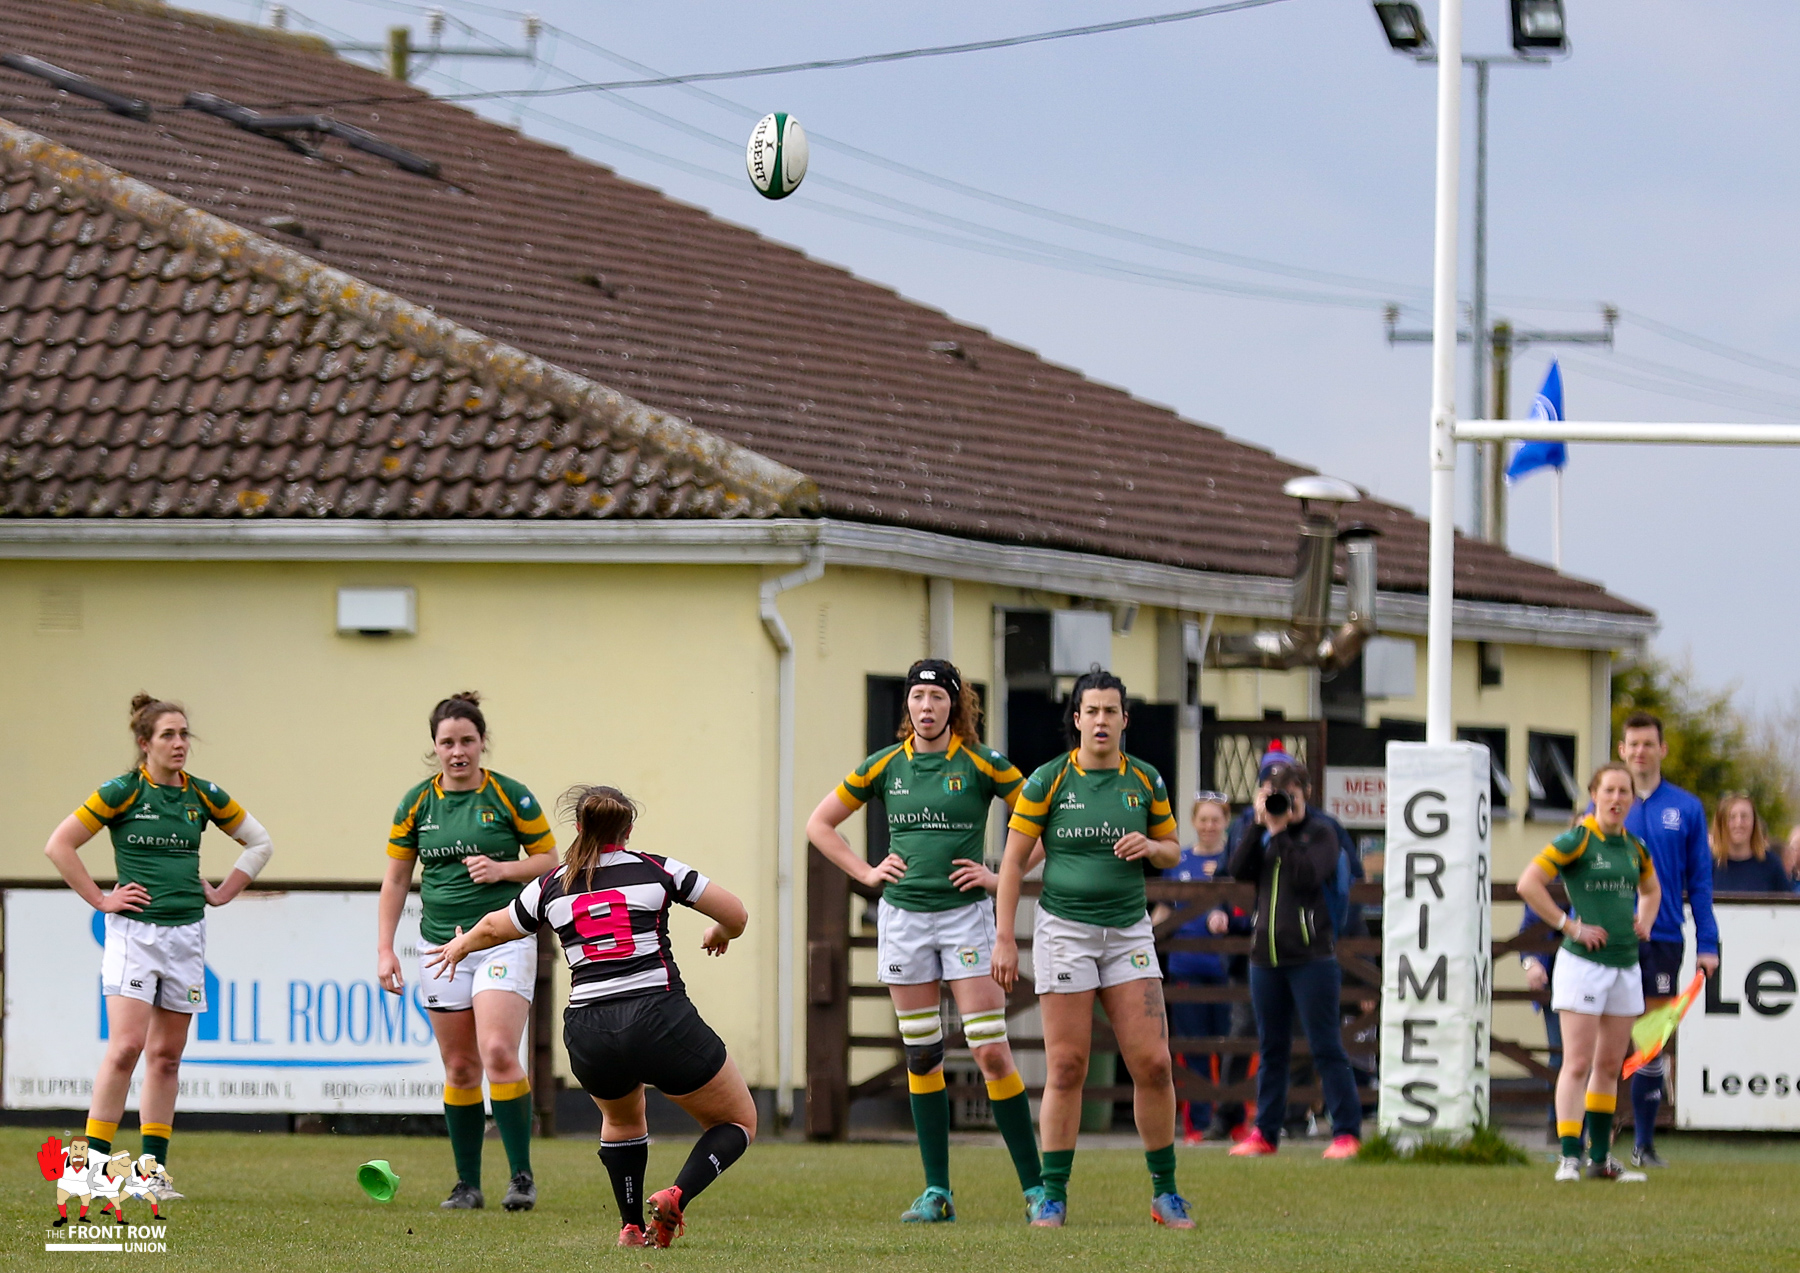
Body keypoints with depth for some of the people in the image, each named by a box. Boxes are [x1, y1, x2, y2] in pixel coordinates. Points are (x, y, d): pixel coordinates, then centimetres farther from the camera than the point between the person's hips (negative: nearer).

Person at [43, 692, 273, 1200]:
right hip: (133, 930, -4)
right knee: (127, 1045, -16)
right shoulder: (122, 792, -6)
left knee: (167, 1055, 6)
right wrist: (100, 899, -5)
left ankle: (154, 1168, 10)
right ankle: (95, 1160, -10)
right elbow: (59, 845, -4)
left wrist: (223, 892, 10)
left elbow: (259, 842, 19)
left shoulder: (202, 795, 6)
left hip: (186, 933, 4)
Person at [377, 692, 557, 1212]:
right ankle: (467, 1185, 11)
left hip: (504, 939, -3)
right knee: (460, 1068, 4)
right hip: (441, 944, 3)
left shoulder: (510, 797, -2)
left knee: (498, 1053, -18)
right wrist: (385, 949, 3)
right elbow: (395, 881, 10)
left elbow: (551, 860, 3)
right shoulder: (417, 803, 5)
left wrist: (503, 869, -14)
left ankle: (522, 1176, -11)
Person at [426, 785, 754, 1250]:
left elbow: (495, 928, 32)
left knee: (622, 1119, 36)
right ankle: (677, 1196, -11)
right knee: (739, 1123, 14)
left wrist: (460, 946, 54)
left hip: (588, 1034, 3)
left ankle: (632, 1227, 26)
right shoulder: (657, 870, 7)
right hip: (661, 1021, -3)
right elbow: (736, 917, 13)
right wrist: (718, 934, 36)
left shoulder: (552, 887, 13)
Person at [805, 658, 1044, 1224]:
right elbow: (820, 823, 15)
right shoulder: (885, 766, 5)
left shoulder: (982, 764, -4)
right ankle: (937, 1192, 9)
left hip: (966, 914, -3)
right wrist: (866, 873, 6)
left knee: (991, 1050, -9)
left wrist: (1002, 876, -5)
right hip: (904, 916, 3)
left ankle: (1034, 1186, -4)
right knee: (921, 1054, 4)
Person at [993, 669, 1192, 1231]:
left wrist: (1149, 846, -8)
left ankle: (1164, 1191, 7)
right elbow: (1014, 859, 1)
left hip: (1129, 931, 2)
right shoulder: (1048, 780, -2)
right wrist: (1004, 938, -4)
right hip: (1064, 930, -2)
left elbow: (1172, 850, 17)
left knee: (1153, 1064, -5)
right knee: (1066, 1068, -5)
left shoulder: (1146, 780, 6)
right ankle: (1053, 1196, 2)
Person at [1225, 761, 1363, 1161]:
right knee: (1270, 1049, 10)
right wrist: (1259, 826, -6)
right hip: (1266, 955, 6)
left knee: (1326, 1046, -7)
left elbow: (1307, 875, -16)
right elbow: (1239, 870, -1)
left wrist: (1280, 832, -12)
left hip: (1311, 957, -6)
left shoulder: (1321, 833, 0)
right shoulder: (1264, 836, 14)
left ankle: (1347, 1132, -5)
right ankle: (1265, 1132, 16)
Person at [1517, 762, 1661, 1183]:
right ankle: (1570, 1157, -11)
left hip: (1625, 964, 6)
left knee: (1610, 1065, 10)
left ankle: (1602, 1157, 17)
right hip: (1583, 961, -6)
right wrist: (1569, 926, -13)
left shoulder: (1634, 847, 12)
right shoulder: (1576, 840, -8)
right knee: (1578, 1064, -10)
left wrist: (1645, 923, 13)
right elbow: (1528, 884, -14)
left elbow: (1651, 888, 32)